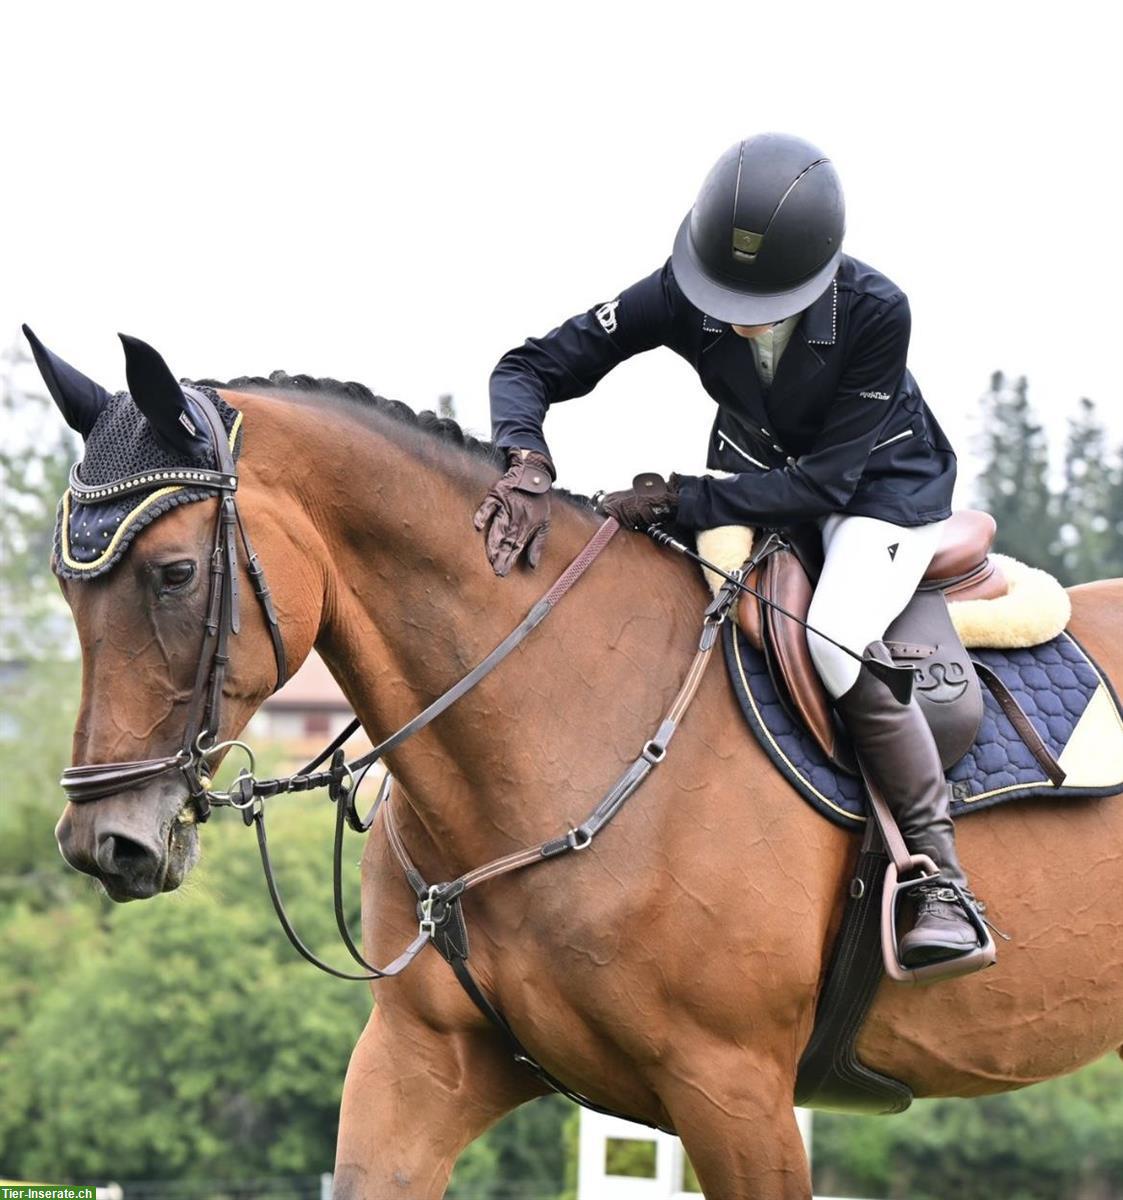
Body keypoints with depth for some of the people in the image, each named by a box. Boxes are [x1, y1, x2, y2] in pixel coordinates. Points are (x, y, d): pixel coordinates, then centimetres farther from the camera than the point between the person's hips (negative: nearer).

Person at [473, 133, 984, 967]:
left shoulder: (876, 312, -34)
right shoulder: (682, 295, -25)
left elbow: (824, 482, -32)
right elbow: (532, 366, -20)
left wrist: (678, 500, -38)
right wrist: (527, 467, -41)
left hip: (883, 484, -5)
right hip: (755, 474, 5)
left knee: (837, 641, -31)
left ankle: (941, 875, -22)